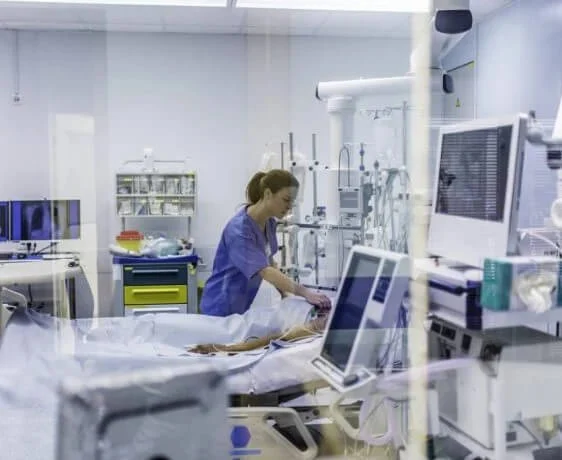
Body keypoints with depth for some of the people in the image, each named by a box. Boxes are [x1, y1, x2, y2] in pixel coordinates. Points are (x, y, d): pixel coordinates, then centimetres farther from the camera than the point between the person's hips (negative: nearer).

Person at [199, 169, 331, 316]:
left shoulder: (269, 222, -1)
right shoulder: (239, 230, -28)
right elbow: (265, 271, -38)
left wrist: (285, 292, -3)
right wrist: (304, 292, -47)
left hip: (245, 305, 8)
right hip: (223, 308, -8)